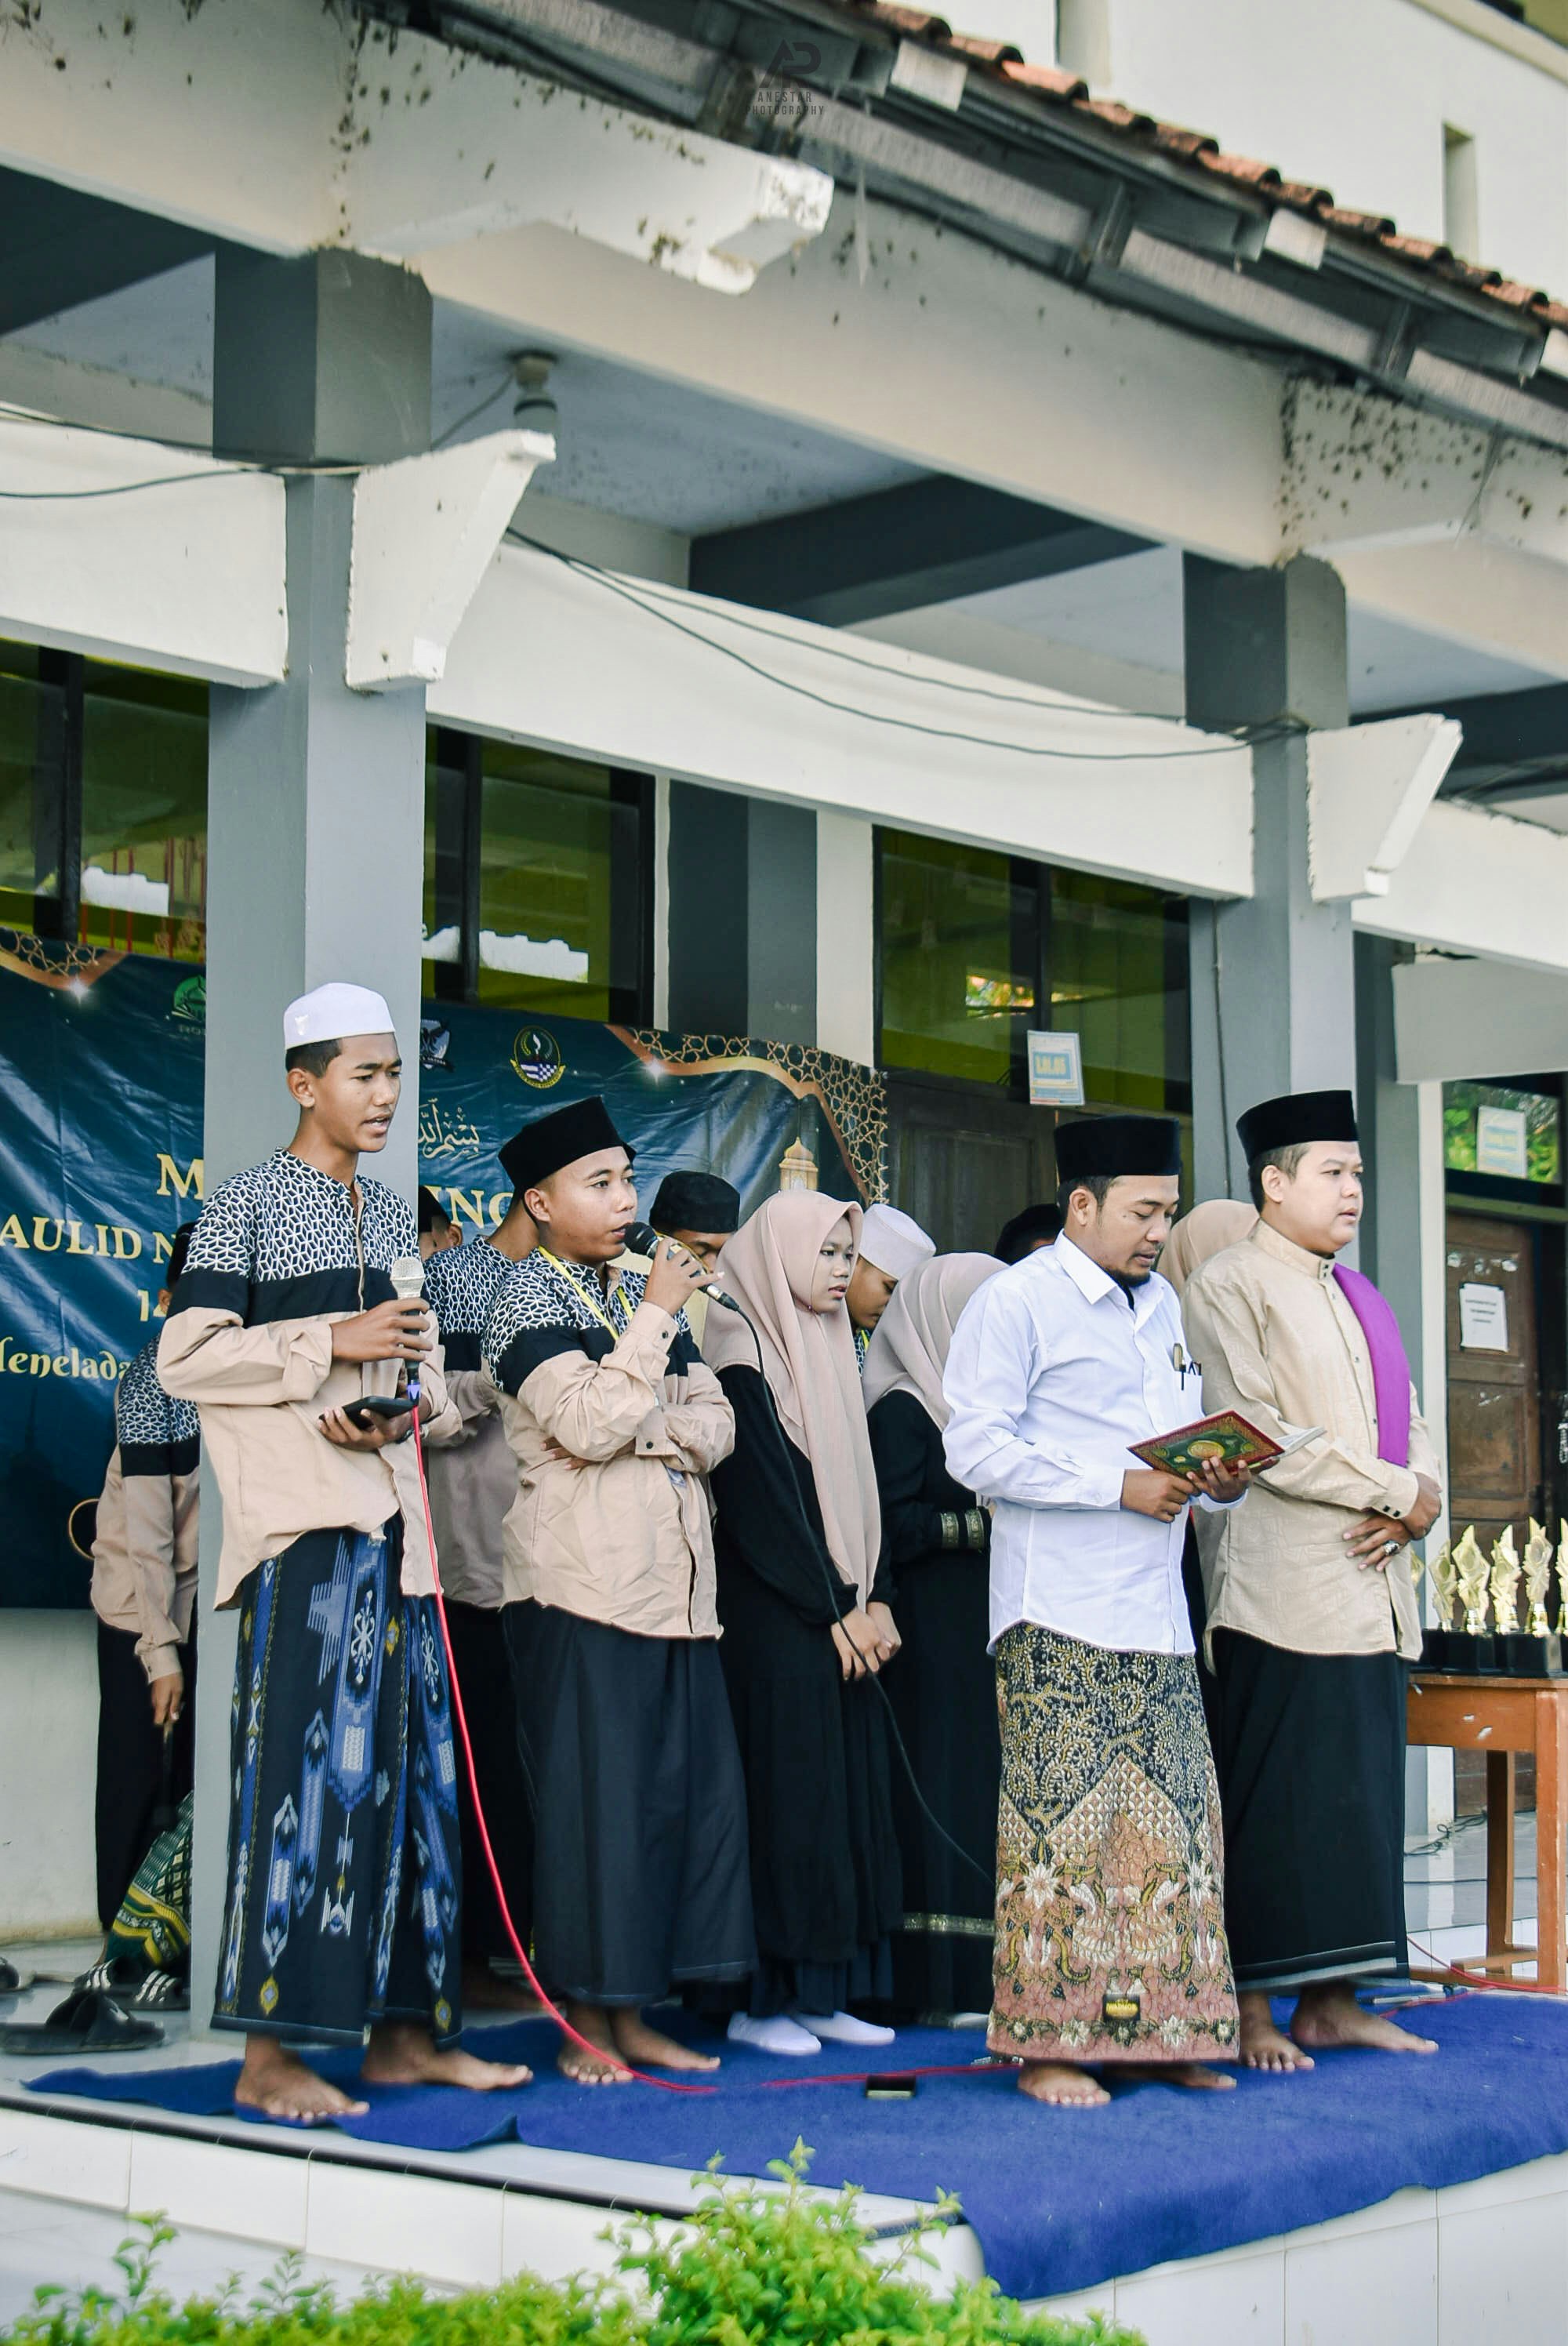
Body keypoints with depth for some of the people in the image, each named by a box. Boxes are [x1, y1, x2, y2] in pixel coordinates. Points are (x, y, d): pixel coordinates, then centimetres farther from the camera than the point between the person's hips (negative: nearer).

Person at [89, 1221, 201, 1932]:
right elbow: (146, 1529, -18)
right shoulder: (154, 1377, -17)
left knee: (196, 1776, 8)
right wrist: (162, 1651, -19)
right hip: (142, 1608, -5)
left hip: (210, 1606, 5)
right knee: (136, 1779, 1)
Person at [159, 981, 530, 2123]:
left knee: (405, 1755, 6)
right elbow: (186, 1355, -9)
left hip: (391, 1505, 7)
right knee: (307, 1752, -12)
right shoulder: (247, 1204, -1)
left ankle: (402, 2029, 13)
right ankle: (268, 2052, -8)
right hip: (299, 1513, -7)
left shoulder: (394, 1214, 18)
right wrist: (332, 1341, -14)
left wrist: (409, 1405, 0)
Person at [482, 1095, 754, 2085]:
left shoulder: (648, 1293, 17)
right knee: (593, 1791, -5)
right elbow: (588, 1424, -17)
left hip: (672, 1579, 7)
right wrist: (654, 1316, -12)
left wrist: (644, 1432, -8)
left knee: (686, 1783, 5)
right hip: (584, 1583, -7)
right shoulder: (530, 1298, -3)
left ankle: (631, 2013, 14)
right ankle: (583, 2023, 4)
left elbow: (716, 1424, 10)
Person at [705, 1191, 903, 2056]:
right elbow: (761, 1503, -14)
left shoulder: (827, 1353, 16)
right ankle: (760, 1999, 0)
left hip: (842, 1619, 8)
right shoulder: (745, 1360, -9)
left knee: (848, 1796, 6)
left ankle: (824, 1991, 12)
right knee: (785, 1797, -7)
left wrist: (873, 1600, 3)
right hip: (775, 1620, -8)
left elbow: (853, 1490, 15)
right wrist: (837, 1610, -12)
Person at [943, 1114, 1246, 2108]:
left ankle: (1158, 2033, 14)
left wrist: (1217, 1479, 3)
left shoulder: (1162, 1306, 19)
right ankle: (1049, 2045, 0)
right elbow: (977, 1447, -14)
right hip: (1061, 1617, -7)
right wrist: (1120, 1485, -17)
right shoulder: (1016, 1301, -5)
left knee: (1173, 1821, 6)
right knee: (1062, 1821, -6)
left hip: (1156, 1611, 7)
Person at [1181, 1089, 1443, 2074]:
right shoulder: (1232, 1285, -4)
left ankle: (1330, 2000, 14)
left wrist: (1422, 1500, -4)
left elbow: (1411, 1424, 18)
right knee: (1276, 1797, -6)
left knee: (1361, 1793, 8)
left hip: (1372, 1582, 8)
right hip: (1286, 1582, -8)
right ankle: (1253, 2007, -1)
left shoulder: (1361, 1299, 20)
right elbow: (1258, 1436, -14)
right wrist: (1395, 1489, -12)